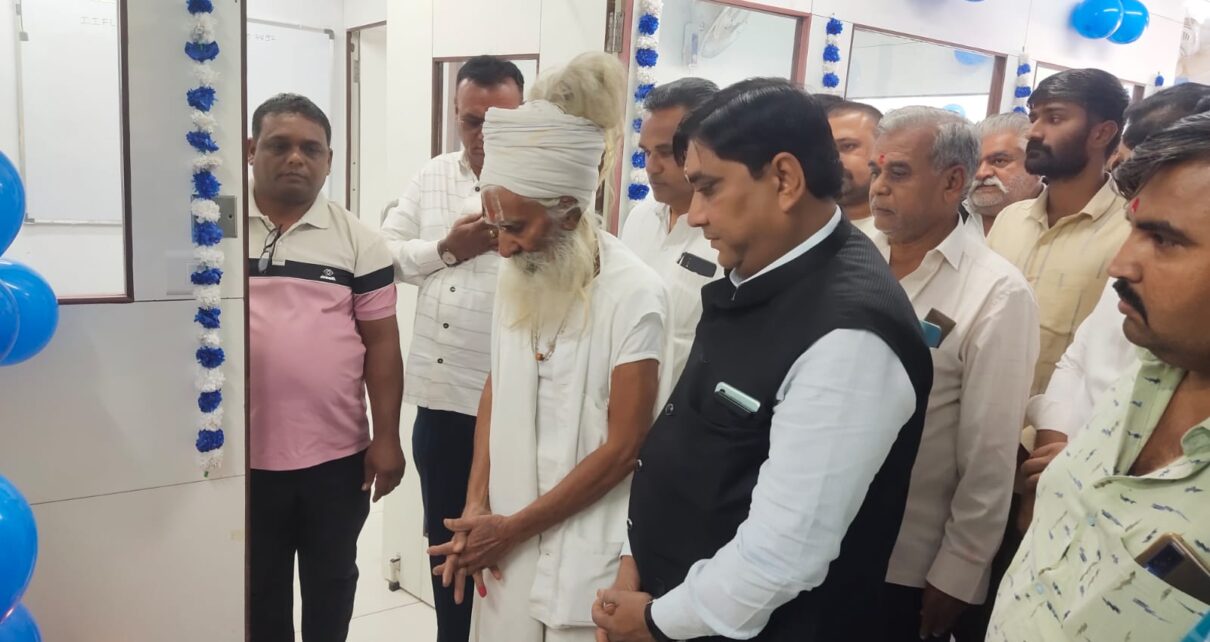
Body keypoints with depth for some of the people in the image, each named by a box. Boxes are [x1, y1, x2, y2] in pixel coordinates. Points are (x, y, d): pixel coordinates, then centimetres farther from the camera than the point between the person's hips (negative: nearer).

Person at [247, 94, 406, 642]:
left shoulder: (356, 241, 0)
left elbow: (381, 341, 0)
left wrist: (386, 438, -4)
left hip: (337, 456, 0)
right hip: (243, 456, 0)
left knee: (331, 584, 17)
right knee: (259, 590, 17)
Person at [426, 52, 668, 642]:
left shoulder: (634, 294, -18)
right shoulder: (516, 276, -1)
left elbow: (623, 447, -15)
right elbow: (497, 390, 8)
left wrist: (514, 528, -10)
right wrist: (476, 506, -1)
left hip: (585, 550, -5)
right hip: (506, 536, 5)